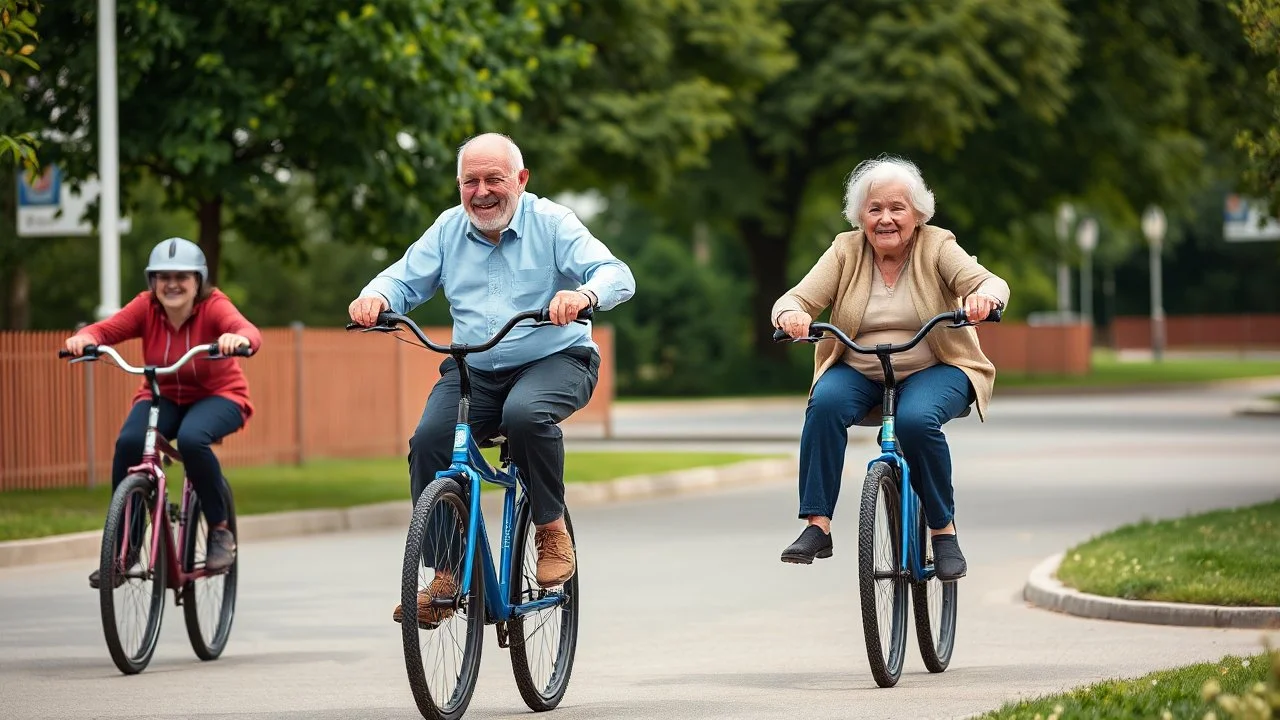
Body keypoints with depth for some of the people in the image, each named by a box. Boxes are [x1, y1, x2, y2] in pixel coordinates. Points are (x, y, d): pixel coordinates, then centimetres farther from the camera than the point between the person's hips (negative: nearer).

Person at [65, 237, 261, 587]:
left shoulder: (214, 306, -19)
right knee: (129, 442, -27)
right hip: (162, 397, 3)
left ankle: (220, 531, -15)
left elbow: (249, 331, -38)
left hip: (217, 396, -3)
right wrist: (84, 338, -50)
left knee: (191, 438, -36)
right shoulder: (147, 307, -11)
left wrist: (239, 339, -63)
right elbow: (108, 329, -26)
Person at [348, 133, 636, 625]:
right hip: (473, 371, 4)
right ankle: (447, 574, -10)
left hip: (554, 362, -4)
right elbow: (405, 279, 5)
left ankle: (552, 530, -15)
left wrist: (584, 295, -40)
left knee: (526, 413, -37)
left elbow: (617, 275, -15)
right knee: (428, 441, -21)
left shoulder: (551, 223, -4)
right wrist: (375, 298, -20)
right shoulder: (448, 229, 8)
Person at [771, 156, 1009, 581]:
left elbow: (991, 283, -16)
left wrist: (983, 298, -41)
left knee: (916, 418, -33)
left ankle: (944, 530, -15)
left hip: (933, 370, -2)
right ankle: (817, 526, -28)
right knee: (826, 402, -29)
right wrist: (791, 315, -32)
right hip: (858, 371, 2)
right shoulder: (845, 251, 1)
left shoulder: (937, 247, -3)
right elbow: (797, 299, -7)